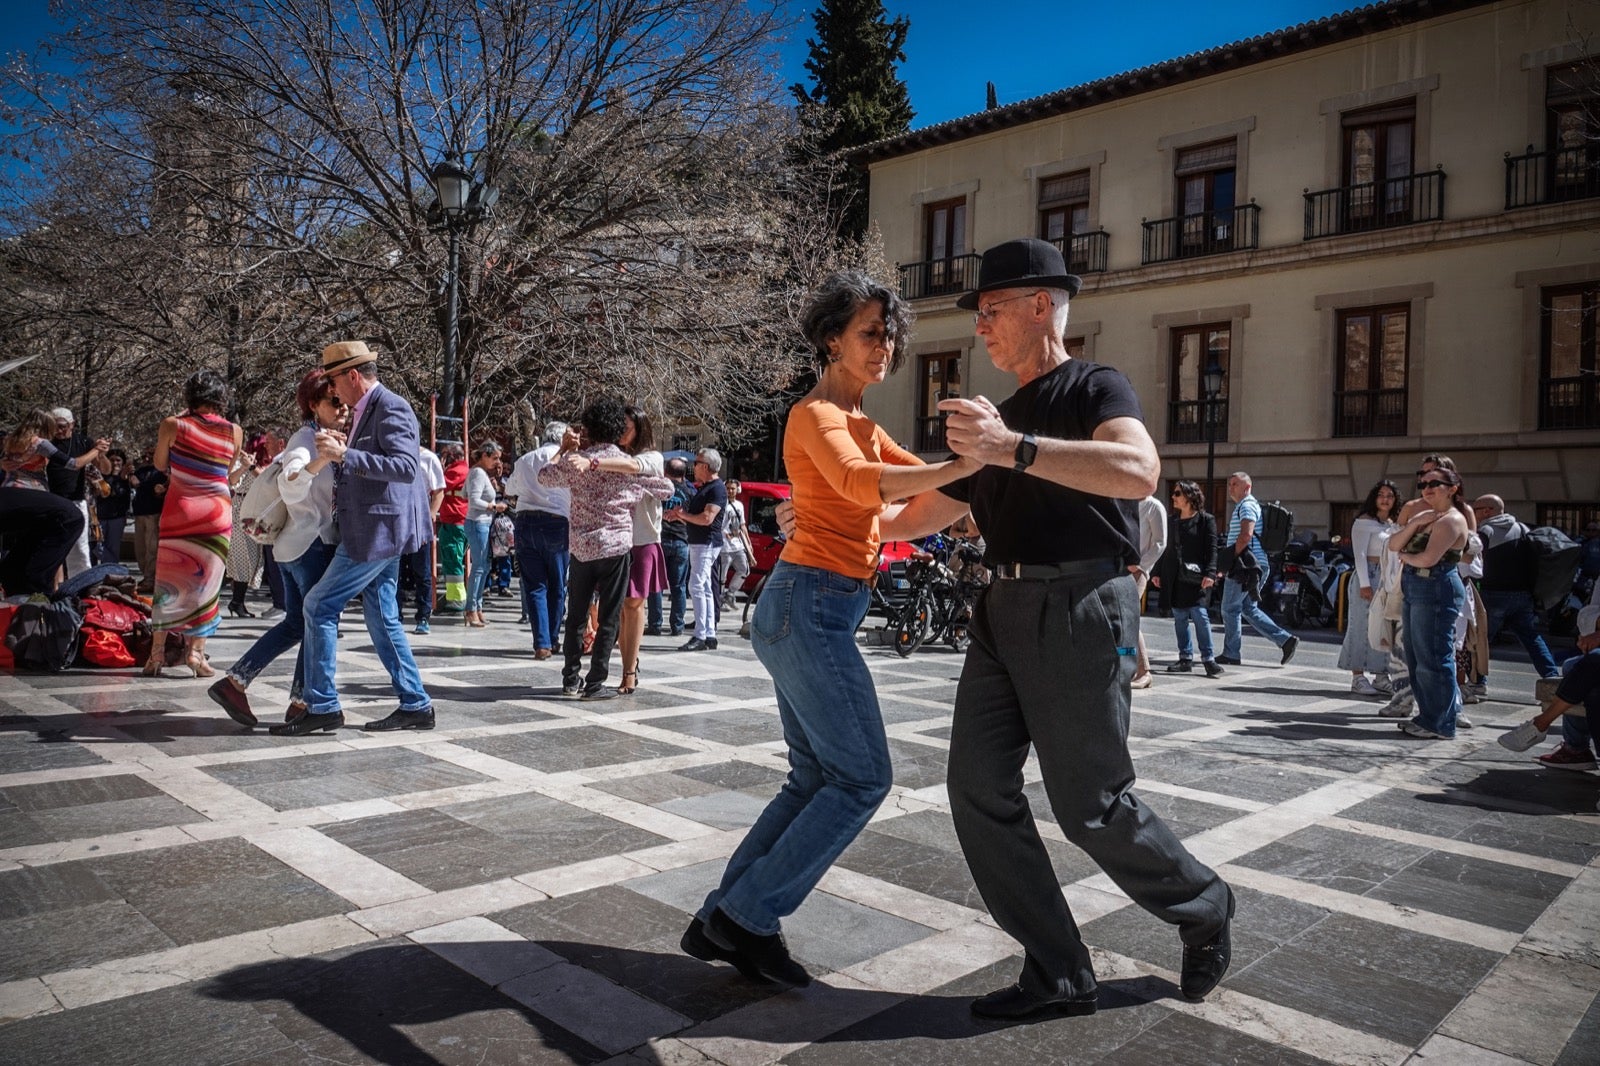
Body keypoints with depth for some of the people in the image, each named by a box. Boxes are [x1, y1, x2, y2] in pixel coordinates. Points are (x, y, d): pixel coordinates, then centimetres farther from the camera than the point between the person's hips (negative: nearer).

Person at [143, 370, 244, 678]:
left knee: (169, 579, 8)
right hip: (217, 512, 0)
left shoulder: (173, 425, -5)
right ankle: (197, 650, 3)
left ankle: (157, 652, 10)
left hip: (179, 510, 0)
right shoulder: (235, 432, 0)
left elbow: (159, 465, 9)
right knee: (206, 582, 7)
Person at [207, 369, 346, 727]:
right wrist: (320, 460, -49)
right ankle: (301, 702, 4)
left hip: (295, 545, 10)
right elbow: (289, 489, -33)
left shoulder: (320, 440, 16)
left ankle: (234, 682, 15)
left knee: (296, 624, 15)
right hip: (313, 544, -10)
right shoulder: (307, 439, -14)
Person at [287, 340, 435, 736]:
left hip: (377, 532, -10)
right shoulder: (366, 411, 16)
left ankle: (322, 706, 3)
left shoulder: (391, 409, -14)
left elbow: (404, 466, -27)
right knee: (382, 619, 11)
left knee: (319, 605, -5)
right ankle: (415, 706, 16)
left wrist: (344, 455, -29)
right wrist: (344, 448, 8)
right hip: (372, 531, 10)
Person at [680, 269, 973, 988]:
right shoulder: (817, 414, -10)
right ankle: (748, 917, 5)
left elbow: (919, 476, 16)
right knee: (862, 779, -4)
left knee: (817, 778, 11)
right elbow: (862, 483, -30)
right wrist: (969, 464, -33)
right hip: (810, 606, -10)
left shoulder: (860, 422, 21)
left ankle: (722, 921, 17)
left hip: (811, 611, 10)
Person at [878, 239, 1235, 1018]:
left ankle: (1204, 909, 29)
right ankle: (1059, 976, 12)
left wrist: (1013, 448, -33)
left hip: (1079, 611, -7)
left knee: (1091, 807, -1)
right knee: (979, 788, 0)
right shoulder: (998, 419, 21)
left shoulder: (1093, 387, -2)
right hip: (1003, 612, 8)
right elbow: (928, 513, 28)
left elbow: (1138, 471, -25)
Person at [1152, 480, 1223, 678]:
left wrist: (1210, 573, -17)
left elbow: (1212, 549, -6)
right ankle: (1185, 658, 14)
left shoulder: (1206, 520, -1)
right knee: (1179, 618, 7)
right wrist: (1157, 572, 12)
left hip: (1195, 577, -6)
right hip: (1174, 578, 6)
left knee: (1199, 615, -9)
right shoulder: (1172, 520, 15)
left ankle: (1207, 659, -2)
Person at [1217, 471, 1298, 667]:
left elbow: (1246, 535, -25)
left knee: (1230, 609, -2)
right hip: (1256, 565, 10)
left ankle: (1231, 654, 3)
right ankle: (1286, 639, 8)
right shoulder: (1243, 506, 21)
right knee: (1249, 609, 14)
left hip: (1246, 566, -10)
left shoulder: (1247, 506, -11)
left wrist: (1231, 558, -18)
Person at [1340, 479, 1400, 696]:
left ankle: (1381, 676, 14)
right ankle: (1358, 678, -2)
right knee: (1363, 627, -5)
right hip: (1369, 576, -7)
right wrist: (1364, 584, -18)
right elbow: (1359, 554, -11)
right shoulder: (1364, 521, -4)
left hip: (1389, 580, 7)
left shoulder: (1394, 525, 17)